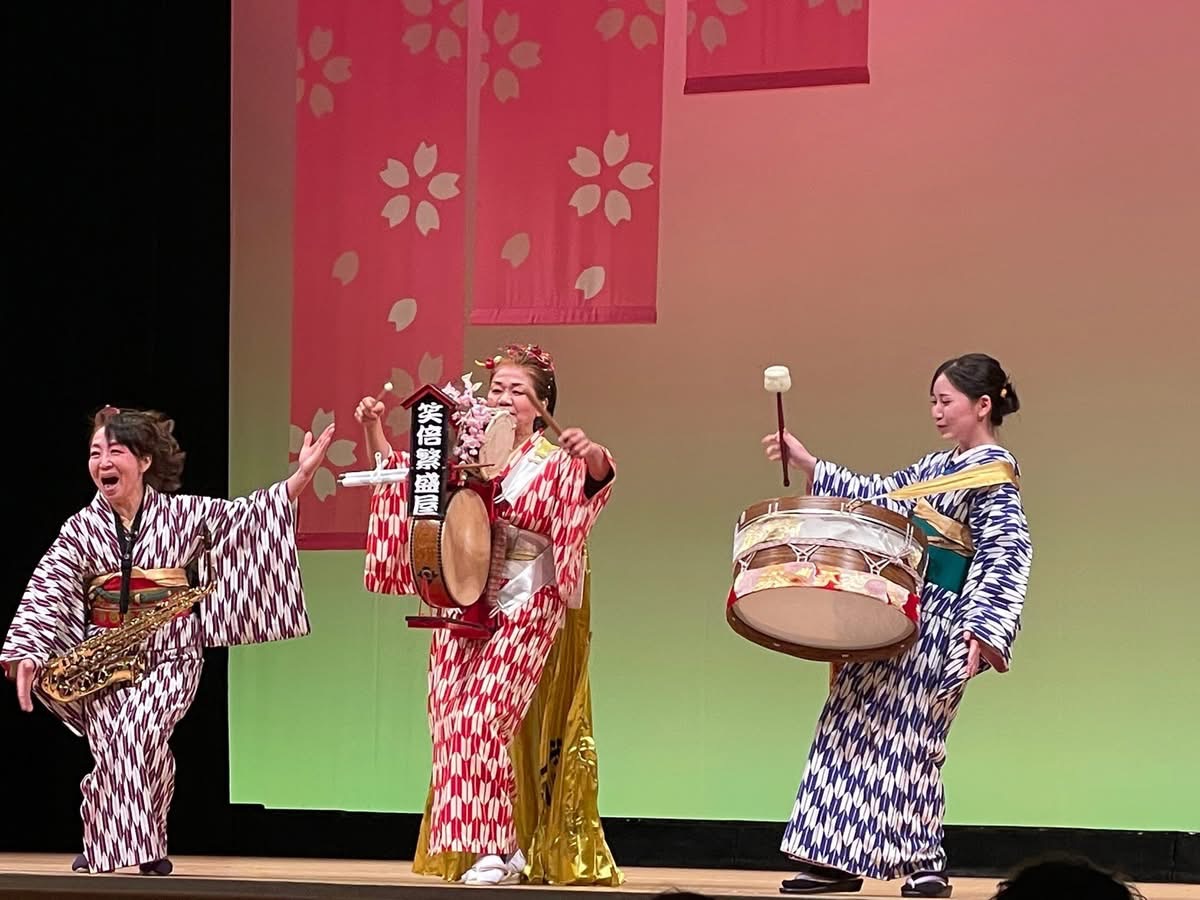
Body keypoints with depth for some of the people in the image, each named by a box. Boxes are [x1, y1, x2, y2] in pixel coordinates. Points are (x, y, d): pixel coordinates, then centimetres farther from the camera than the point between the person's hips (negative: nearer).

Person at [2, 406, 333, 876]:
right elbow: (44, 596, -4)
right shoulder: (81, 529, 1)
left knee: (138, 731, -23)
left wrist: (303, 473, -11)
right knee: (114, 744, -16)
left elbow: (248, 516, 0)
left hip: (170, 658, -1)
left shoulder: (185, 514, 1)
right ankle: (104, 845, 3)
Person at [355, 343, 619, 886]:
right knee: (451, 722, 2)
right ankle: (505, 848, 10)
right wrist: (374, 428, 5)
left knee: (482, 718, -16)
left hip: (524, 610, -5)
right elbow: (398, 474, 19)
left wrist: (593, 456, -42)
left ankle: (496, 849, -8)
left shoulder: (554, 462, -1)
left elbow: (593, 478, -21)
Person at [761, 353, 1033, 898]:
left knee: (905, 738, -8)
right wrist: (806, 464, 18)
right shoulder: (937, 466, 18)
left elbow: (1006, 556, -16)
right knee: (855, 728, 6)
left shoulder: (994, 473, -8)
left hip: (934, 618, -9)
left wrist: (982, 630, -25)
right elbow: (876, 495, 25)